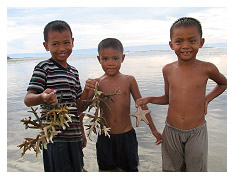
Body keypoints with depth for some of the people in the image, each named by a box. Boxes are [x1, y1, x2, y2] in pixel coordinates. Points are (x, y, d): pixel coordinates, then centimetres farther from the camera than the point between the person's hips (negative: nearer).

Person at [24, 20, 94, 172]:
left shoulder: (74, 71, 11)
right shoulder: (43, 67, -7)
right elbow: (28, 100, -16)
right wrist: (43, 98, -33)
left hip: (74, 136, 6)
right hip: (54, 137, -6)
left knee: (77, 170, 17)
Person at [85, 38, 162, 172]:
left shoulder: (129, 80, -4)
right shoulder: (97, 83, -5)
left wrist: (154, 130, 8)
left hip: (127, 135, 0)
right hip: (105, 137, 0)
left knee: (129, 168, 15)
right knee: (107, 169, 16)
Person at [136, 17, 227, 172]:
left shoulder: (207, 69, -11)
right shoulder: (168, 70, -4)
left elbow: (224, 83, 11)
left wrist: (207, 98, -2)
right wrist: (149, 99, -6)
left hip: (197, 132, -2)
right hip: (171, 130, 2)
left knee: (196, 168, 16)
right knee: (171, 168, 19)